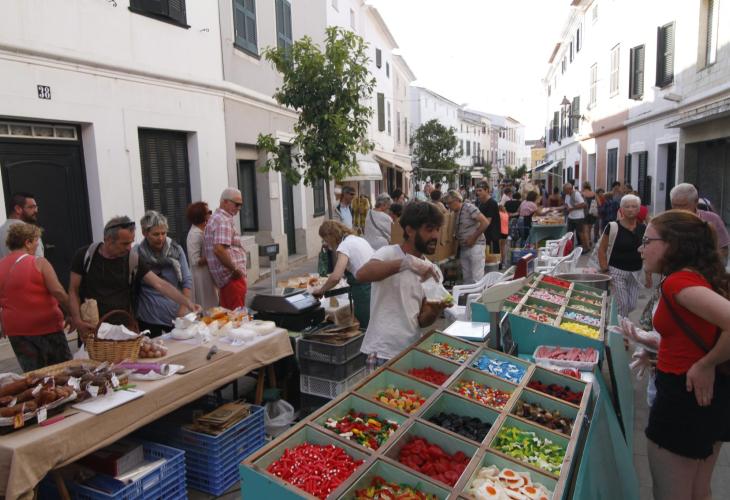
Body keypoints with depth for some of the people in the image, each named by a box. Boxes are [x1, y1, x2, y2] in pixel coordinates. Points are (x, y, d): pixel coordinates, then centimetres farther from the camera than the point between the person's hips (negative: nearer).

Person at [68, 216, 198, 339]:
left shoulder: (132, 260, -3)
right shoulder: (85, 255, -4)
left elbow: (160, 284, -8)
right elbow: (73, 291, 0)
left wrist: (187, 303, -18)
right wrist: (78, 320, -13)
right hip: (92, 329, -1)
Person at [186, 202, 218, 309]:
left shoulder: (202, 231, 9)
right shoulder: (195, 234, -19)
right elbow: (196, 261, -23)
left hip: (208, 274, 9)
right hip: (202, 276, -9)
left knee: (210, 306, 15)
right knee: (206, 308, 0)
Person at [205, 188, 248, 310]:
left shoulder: (216, 218, 18)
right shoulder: (224, 221, -15)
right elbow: (219, 249, -26)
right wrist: (235, 269, -18)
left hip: (224, 278, 10)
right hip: (232, 277, -10)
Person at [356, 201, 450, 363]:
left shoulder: (429, 269, 8)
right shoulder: (389, 253, -11)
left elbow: (421, 321, 8)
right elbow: (361, 275, -32)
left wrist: (435, 311, -13)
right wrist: (408, 262, -39)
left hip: (413, 352, 7)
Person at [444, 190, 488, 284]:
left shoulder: (469, 207, -11)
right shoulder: (455, 212, 11)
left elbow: (485, 223, -16)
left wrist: (473, 238, -13)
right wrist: (454, 236, 2)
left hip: (475, 246, -8)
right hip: (463, 248, 8)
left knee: (477, 278, -7)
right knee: (466, 278, 11)